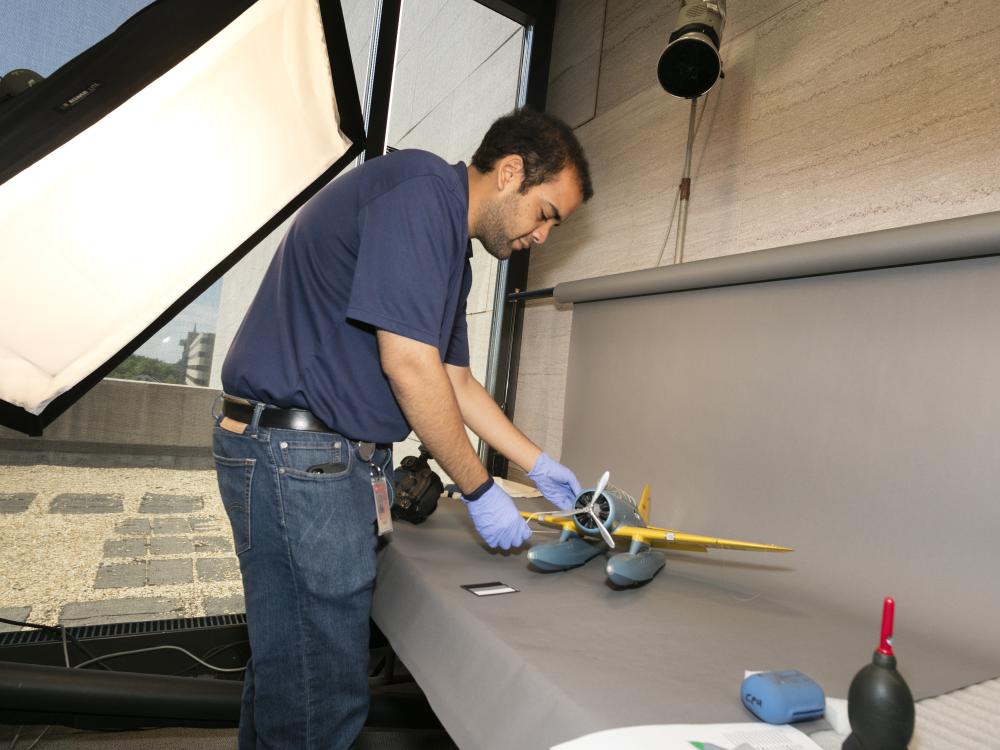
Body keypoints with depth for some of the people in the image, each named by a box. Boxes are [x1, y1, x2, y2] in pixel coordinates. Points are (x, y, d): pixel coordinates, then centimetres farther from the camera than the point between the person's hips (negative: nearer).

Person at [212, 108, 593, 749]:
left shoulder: (451, 248, 18)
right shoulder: (418, 190, -13)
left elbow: (455, 381, 22)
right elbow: (408, 364, -21)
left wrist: (539, 464, 21)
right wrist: (481, 491, -10)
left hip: (337, 458, 10)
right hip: (294, 453, -10)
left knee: (287, 672, 20)